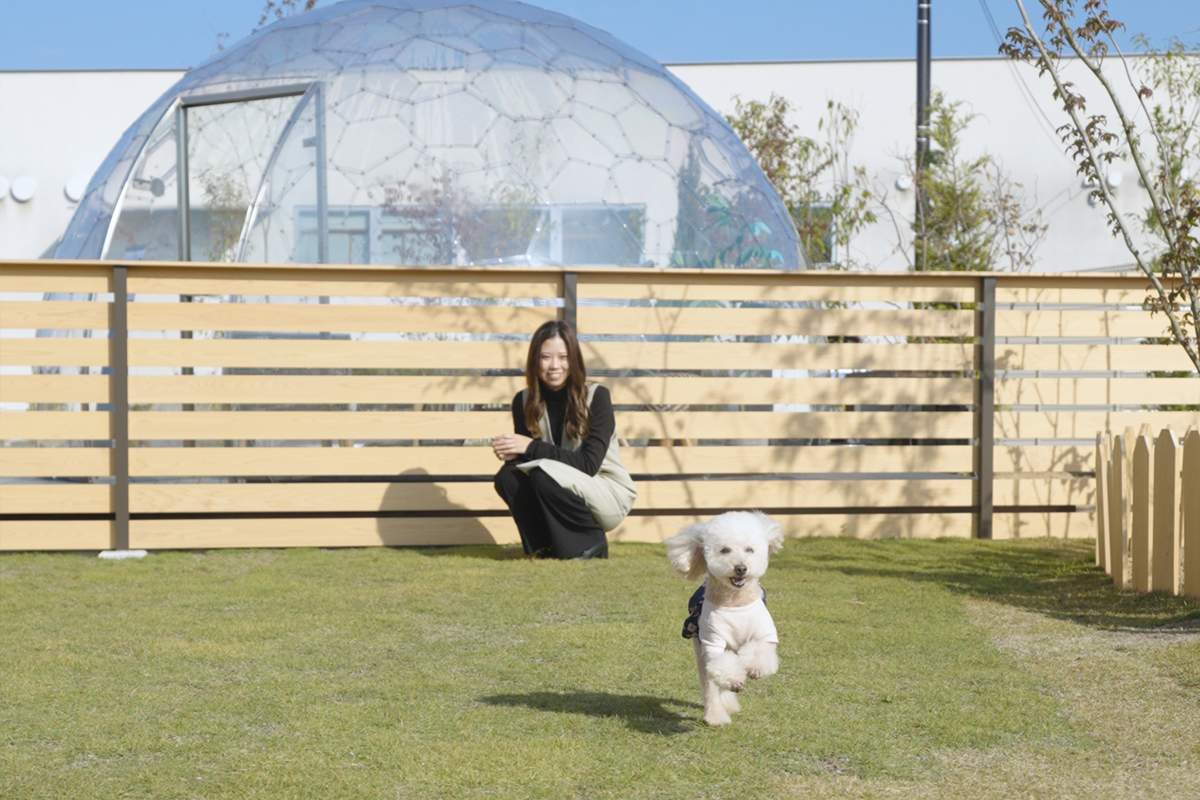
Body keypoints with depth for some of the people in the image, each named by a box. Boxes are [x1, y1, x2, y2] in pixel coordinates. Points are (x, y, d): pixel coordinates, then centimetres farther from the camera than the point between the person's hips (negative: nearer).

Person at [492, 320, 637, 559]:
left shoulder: (597, 396, -14)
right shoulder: (524, 402, -1)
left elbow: (589, 463, -21)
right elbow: (523, 454, 0)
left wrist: (532, 447, -24)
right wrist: (511, 452, -24)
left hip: (608, 497, -4)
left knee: (544, 474, -30)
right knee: (507, 476, -21)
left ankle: (592, 545, -9)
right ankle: (548, 548, -6)